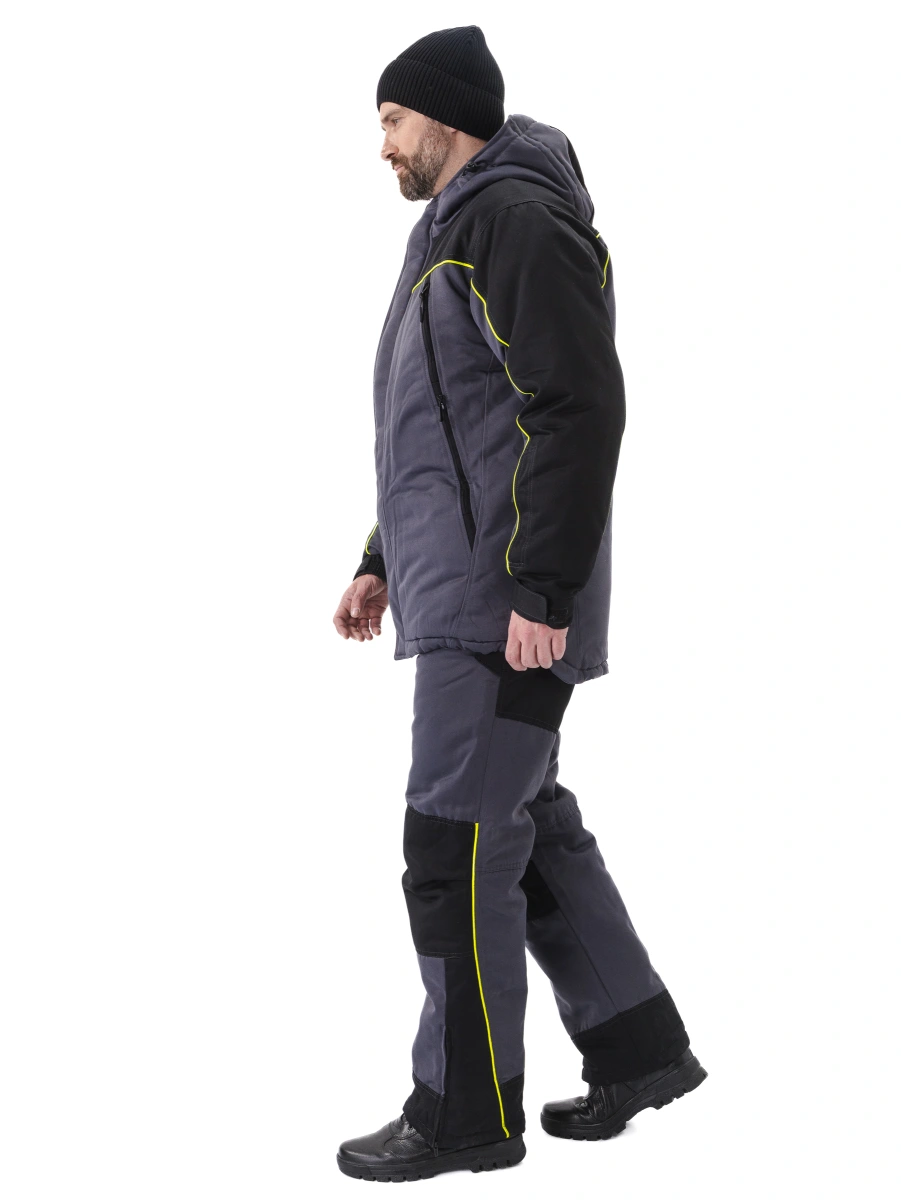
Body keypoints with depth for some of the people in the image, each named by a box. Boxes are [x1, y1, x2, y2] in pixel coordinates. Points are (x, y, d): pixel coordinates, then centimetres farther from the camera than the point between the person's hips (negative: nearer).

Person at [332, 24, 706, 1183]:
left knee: (459, 841, -6)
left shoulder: (522, 220, -13)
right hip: (462, 586, 10)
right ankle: (637, 1046, 22)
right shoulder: (460, 238, 20)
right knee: (522, 824, 13)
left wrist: (542, 592, -24)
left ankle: (465, 1108, 3)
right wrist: (382, 560, 22)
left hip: (508, 595, -10)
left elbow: (580, 412, -20)